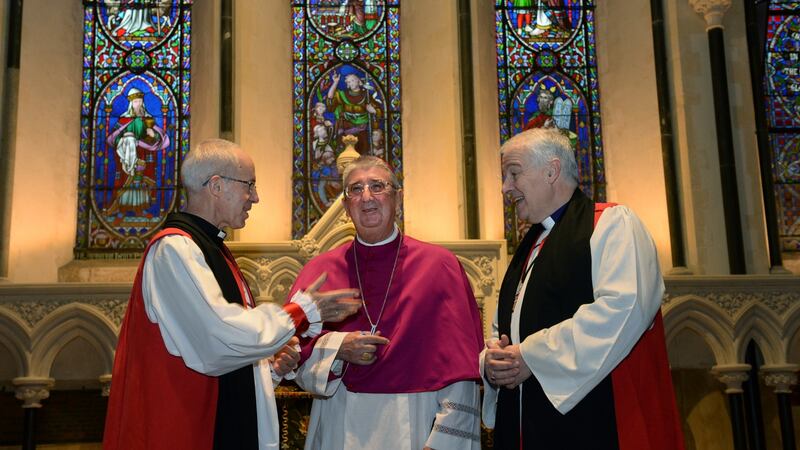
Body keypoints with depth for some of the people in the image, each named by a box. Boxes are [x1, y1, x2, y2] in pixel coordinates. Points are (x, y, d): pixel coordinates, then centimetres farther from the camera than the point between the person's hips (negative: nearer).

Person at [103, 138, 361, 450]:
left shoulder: (211, 248, 15)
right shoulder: (175, 248, -16)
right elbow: (221, 337, -26)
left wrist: (268, 364, 5)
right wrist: (301, 312, -15)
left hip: (228, 424, 10)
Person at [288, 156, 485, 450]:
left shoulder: (438, 265, -5)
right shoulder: (320, 270, 3)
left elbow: (460, 369, -9)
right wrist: (337, 348, -15)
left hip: (415, 424, -2)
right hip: (340, 426, 2)